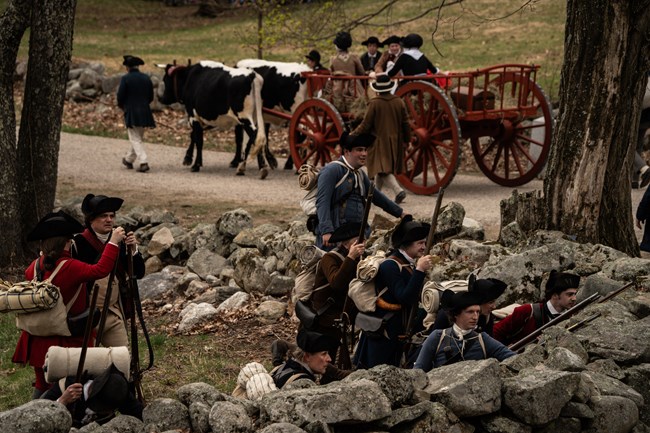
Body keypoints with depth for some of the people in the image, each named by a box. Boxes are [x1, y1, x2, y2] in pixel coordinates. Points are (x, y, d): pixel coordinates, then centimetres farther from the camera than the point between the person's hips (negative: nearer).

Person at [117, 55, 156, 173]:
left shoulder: (125, 79, -10)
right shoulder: (146, 78, 6)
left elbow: (120, 96, -10)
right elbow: (151, 97, 10)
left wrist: (122, 106, 11)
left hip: (131, 113, -5)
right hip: (144, 112, 5)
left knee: (135, 139, -3)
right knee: (138, 137, 18)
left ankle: (143, 162, -16)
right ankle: (129, 159, 34)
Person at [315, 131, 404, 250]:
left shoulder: (360, 174, 20)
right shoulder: (332, 170, -8)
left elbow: (376, 196, 33)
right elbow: (322, 202, -17)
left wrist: (400, 213, 34)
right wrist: (326, 231, -26)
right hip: (333, 235, -8)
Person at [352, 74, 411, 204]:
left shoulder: (374, 103, -13)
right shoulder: (399, 102, 0)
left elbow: (366, 125, -10)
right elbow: (406, 123, 5)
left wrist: (353, 135, 3)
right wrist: (407, 140, 16)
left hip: (379, 141, -5)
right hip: (395, 142, 6)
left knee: (382, 170, -7)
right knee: (381, 170, 18)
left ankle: (398, 190, -26)